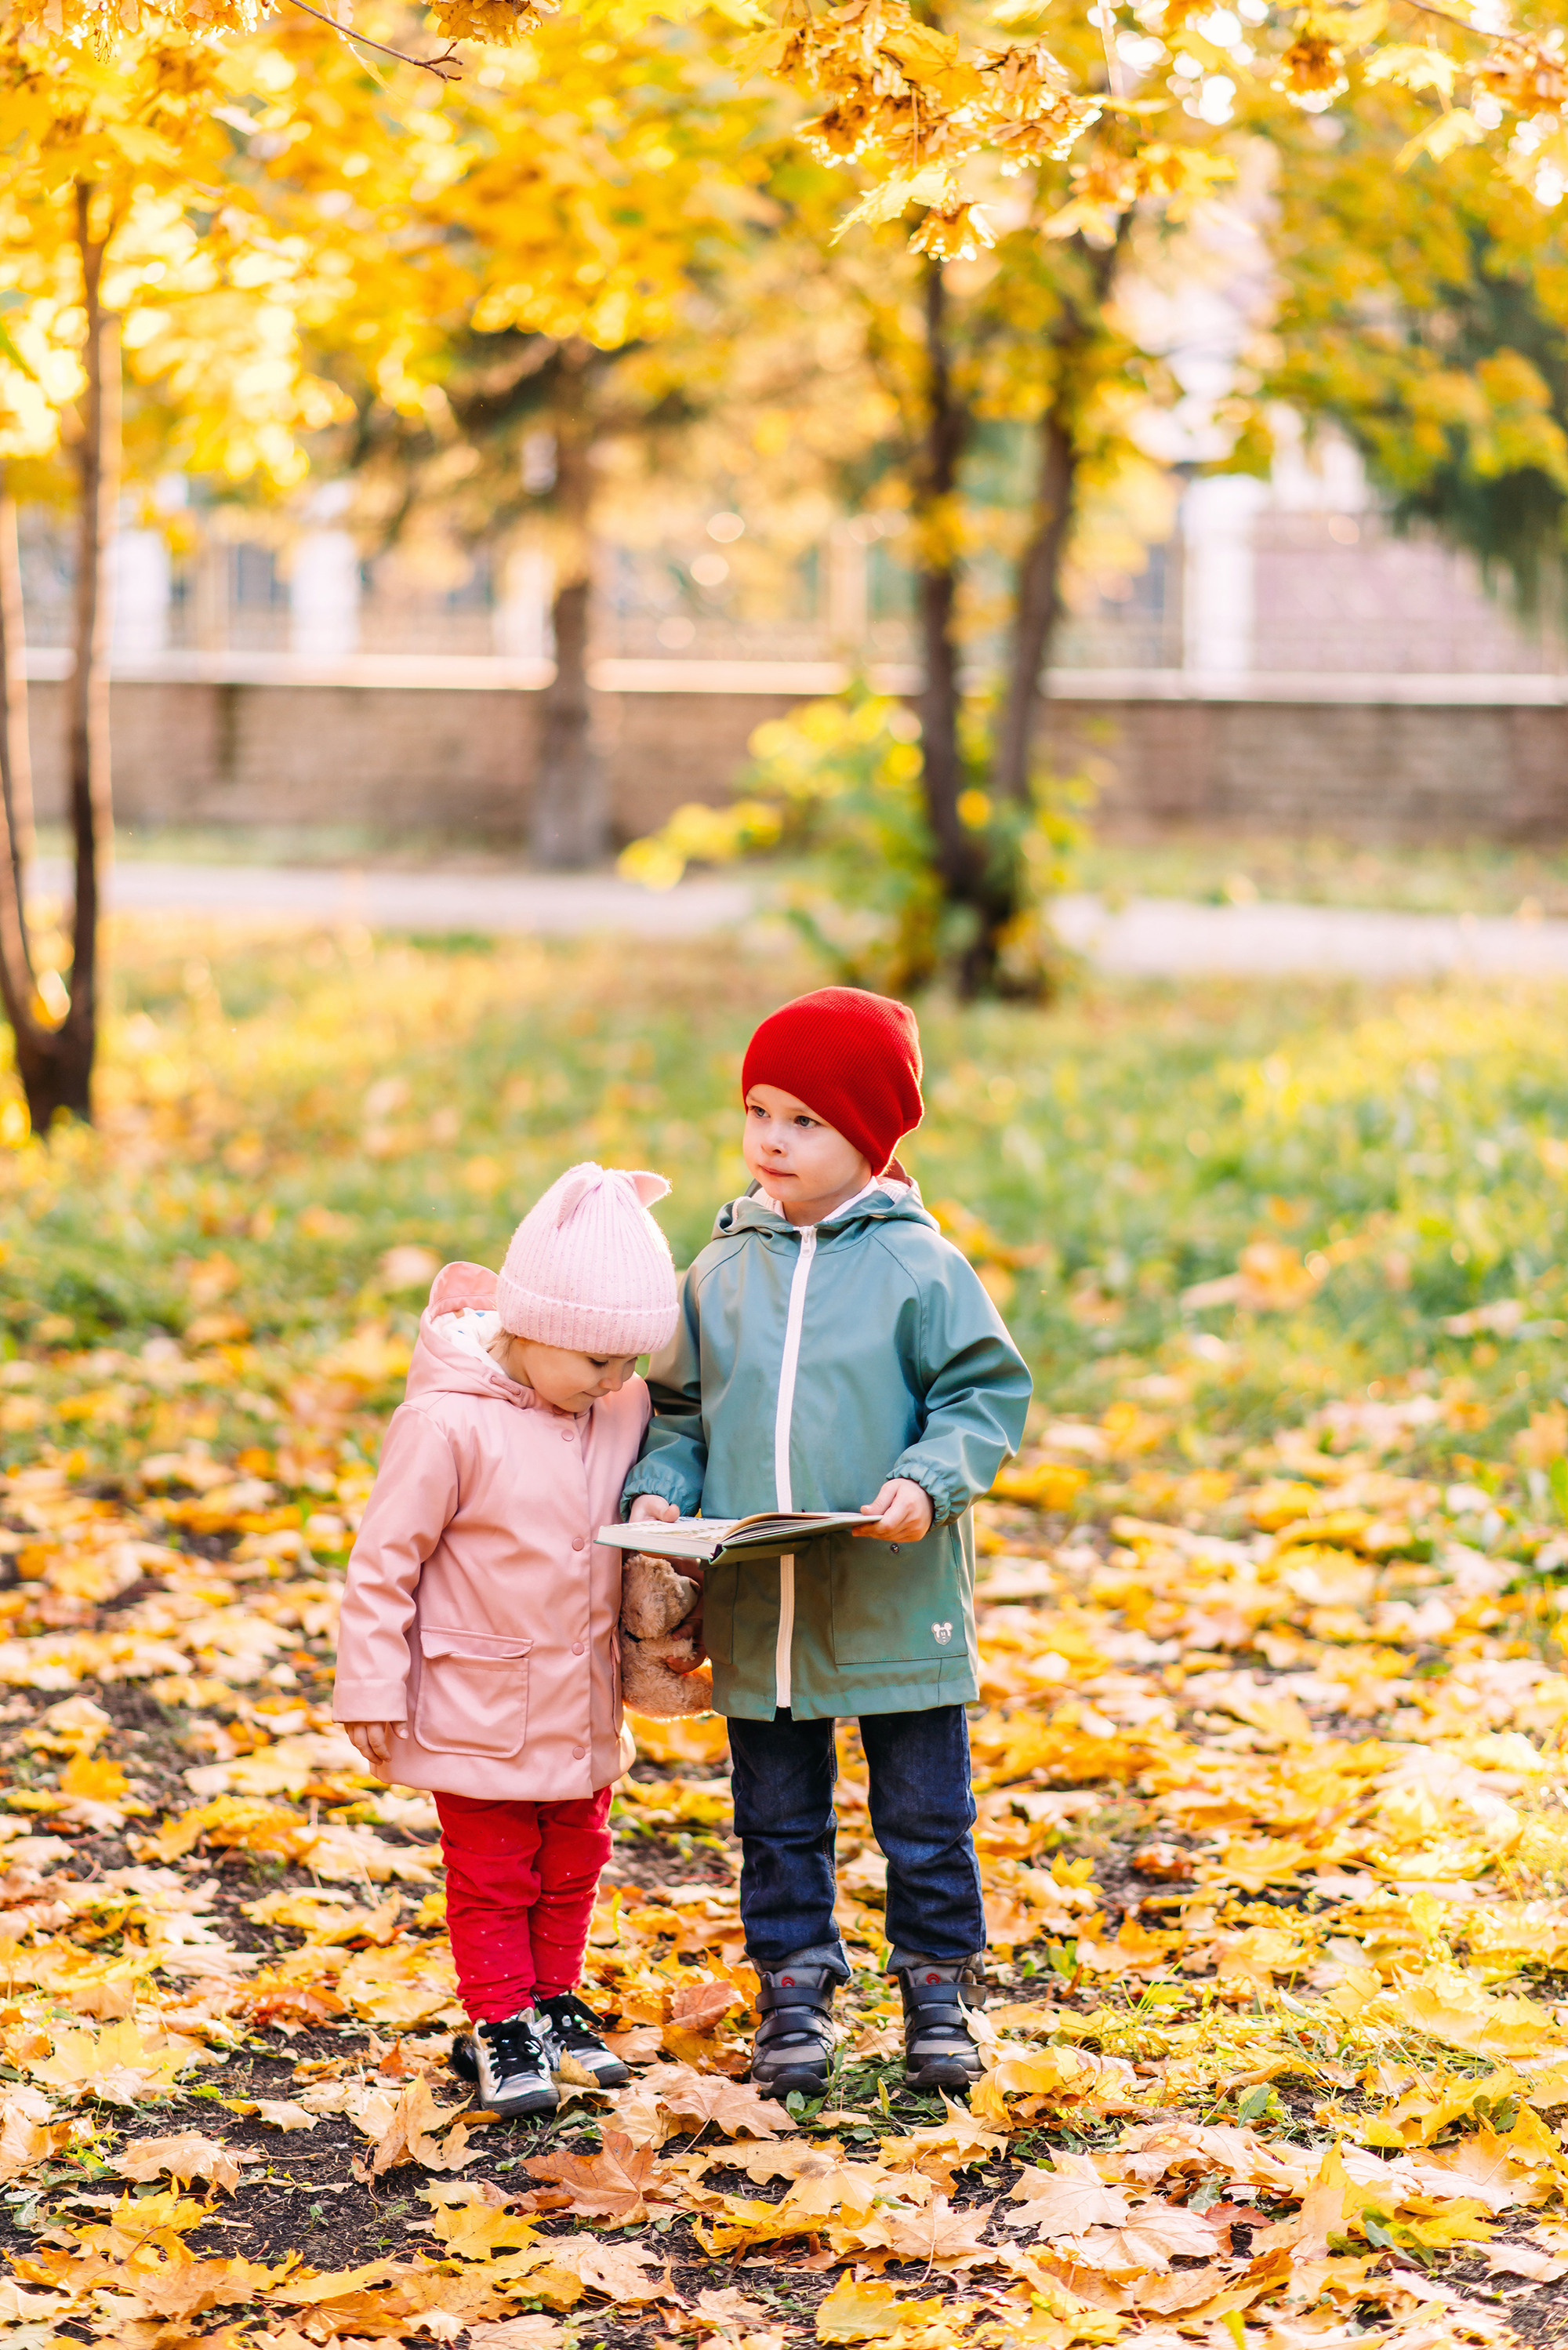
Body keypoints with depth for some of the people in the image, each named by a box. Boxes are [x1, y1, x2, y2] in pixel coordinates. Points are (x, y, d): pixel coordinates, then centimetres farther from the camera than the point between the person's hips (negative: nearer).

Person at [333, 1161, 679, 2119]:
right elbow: (385, 1559, -16)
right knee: (492, 1874, 6)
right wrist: (373, 1691, -13)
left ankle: (556, 2003, 34)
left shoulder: (626, 1411, -5)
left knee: (574, 1864, 18)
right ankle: (500, 2027, 18)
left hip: (584, 1709, 6)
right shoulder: (448, 1424, -22)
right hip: (482, 1707, -6)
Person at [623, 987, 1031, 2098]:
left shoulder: (918, 1265, -7)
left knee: (926, 1817, 8)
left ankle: (939, 1987, 24)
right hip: (755, 1609, 3)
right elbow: (679, 1408, 12)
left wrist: (929, 1482, -20)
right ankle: (795, 1990, 28)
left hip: (897, 1604, -3)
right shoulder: (721, 1271, 4)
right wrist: (658, 1487, -6)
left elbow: (989, 1393, -5)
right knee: (779, 1820, 14)